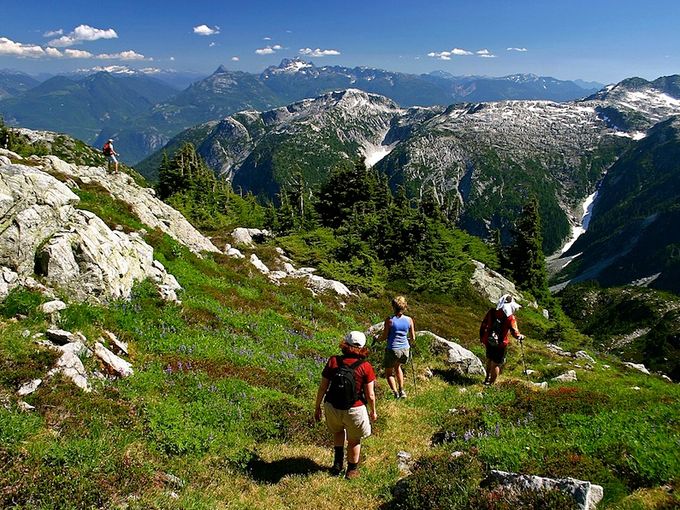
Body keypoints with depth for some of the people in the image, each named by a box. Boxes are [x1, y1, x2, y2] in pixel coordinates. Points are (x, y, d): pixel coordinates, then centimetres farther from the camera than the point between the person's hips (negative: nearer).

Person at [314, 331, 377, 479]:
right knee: (354, 440, 25)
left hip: (332, 407, 2)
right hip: (354, 410, -2)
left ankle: (338, 463, 32)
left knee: (338, 431, 35)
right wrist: (373, 411, 8)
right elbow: (370, 395, -11)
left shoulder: (333, 362, -11)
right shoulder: (365, 367, -16)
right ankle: (352, 470, 42)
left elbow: (322, 388, -5)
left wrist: (317, 407, 9)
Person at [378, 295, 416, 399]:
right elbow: (413, 338, 1)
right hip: (405, 349, 4)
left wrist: (379, 337, 13)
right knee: (397, 366, 33)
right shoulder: (409, 320, -6)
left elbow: (384, 338, -9)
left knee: (389, 373, 19)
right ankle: (401, 390, 27)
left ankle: (395, 392, 0)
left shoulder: (389, 320, -16)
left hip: (392, 350, -4)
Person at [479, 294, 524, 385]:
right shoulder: (510, 318, -19)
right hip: (501, 345, -4)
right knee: (496, 364, 12)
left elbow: (483, 326, 1)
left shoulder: (491, 313, -8)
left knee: (489, 360, 26)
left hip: (488, 342, 4)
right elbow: (514, 332, -12)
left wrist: (481, 337, 16)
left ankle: (487, 378, 43)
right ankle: (491, 383, 22)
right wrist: (520, 337, 11)